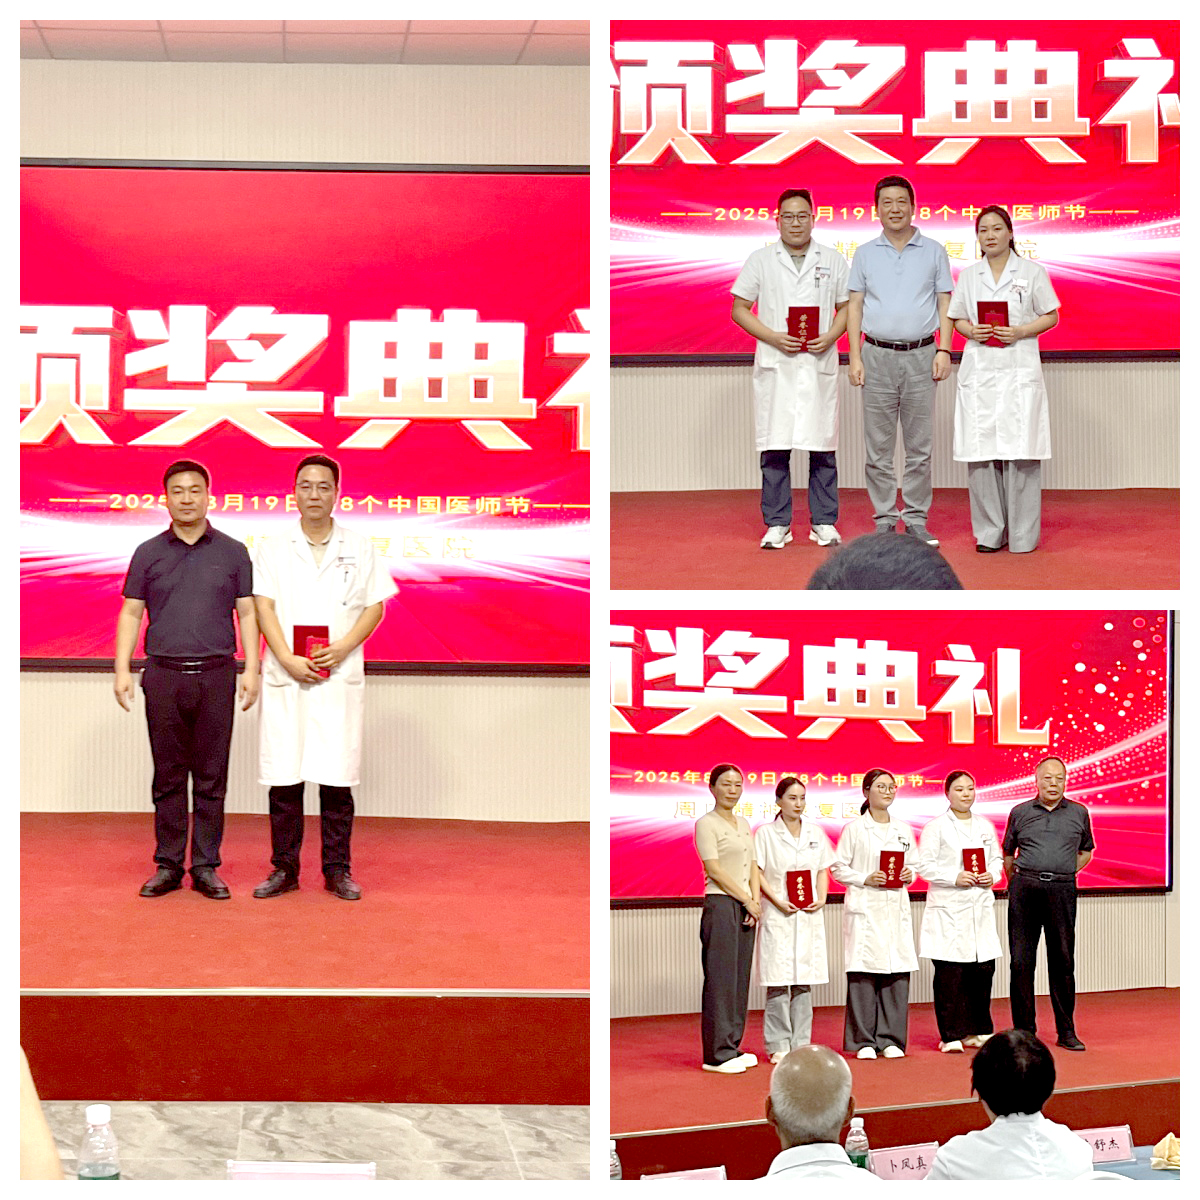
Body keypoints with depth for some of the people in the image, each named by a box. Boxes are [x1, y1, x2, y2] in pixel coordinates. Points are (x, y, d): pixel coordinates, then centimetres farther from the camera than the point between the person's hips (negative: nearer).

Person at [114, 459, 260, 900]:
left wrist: (252, 668, -3)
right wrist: (122, 669, -2)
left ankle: (206, 867, 8)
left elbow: (247, 613, 6)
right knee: (168, 777, 4)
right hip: (164, 676, 0)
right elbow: (131, 613, 8)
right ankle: (168, 865, 11)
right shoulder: (149, 553, 8)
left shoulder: (232, 552, 7)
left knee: (211, 779, 2)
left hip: (217, 676, 0)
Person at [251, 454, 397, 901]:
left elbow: (375, 607, 6)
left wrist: (343, 648, -10)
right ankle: (284, 869, 8)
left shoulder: (359, 549, 10)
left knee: (337, 778, -1)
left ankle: (337, 870, 7)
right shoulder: (272, 549, 9)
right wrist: (288, 659, -13)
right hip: (285, 678, 0)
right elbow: (263, 607, 1)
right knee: (284, 777, 0)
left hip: (340, 677, 0)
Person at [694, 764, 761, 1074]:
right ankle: (716, 1054, -5)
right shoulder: (706, 824, -5)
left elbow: (753, 866, 15)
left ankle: (732, 1047, 14)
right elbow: (714, 869, -11)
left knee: (740, 978, 8)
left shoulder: (744, 824, 18)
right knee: (720, 979, -7)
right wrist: (747, 900, -10)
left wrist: (755, 900, 0)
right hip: (720, 905, -8)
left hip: (746, 906, 8)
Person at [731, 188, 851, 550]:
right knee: (774, 447, -1)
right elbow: (739, 309, 6)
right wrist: (773, 337, -8)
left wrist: (830, 337, -8)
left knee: (823, 445, 1)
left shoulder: (832, 260, 10)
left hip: (819, 364, 1)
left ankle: (824, 522, 9)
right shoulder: (760, 260, 7)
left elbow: (847, 307, 12)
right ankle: (777, 524, 6)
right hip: (775, 366, 0)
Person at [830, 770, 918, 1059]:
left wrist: (908, 874, 0)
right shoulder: (854, 829, 0)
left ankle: (890, 1039, 9)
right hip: (864, 908, -4)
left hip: (896, 908, 4)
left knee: (897, 973, 1)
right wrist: (865, 879, -12)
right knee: (863, 973, -6)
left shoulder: (903, 831, 14)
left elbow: (913, 864, 21)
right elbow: (838, 868, 0)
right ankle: (863, 1040, 2)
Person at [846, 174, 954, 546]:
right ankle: (884, 520, 7)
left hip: (920, 355, 0)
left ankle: (917, 519, 7)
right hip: (877, 355, 1)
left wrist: (944, 351, -4)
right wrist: (855, 357, -1)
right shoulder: (865, 254, 9)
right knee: (879, 446, 1)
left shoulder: (933, 251, 8)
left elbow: (945, 304, 7)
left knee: (920, 446, 1)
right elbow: (855, 306, 8)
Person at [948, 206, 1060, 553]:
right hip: (979, 370, 2)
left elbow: (1051, 316, 6)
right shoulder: (968, 276, 12)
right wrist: (972, 331, -6)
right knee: (981, 452, -1)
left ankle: (1023, 536, 0)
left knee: (1021, 451, -6)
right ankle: (989, 533, 7)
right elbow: (958, 319, 17)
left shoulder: (1032, 272, 4)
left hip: (1019, 369, -2)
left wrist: (1021, 332, -10)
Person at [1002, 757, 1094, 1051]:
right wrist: (1017, 883, 10)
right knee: (1021, 960, -1)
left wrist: (1063, 873, 10)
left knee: (1062, 960, 3)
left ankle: (1066, 1031, 11)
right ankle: (1024, 1031, 6)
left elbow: (1086, 851, 22)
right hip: (1025, 890, 0)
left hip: (1062, 891, 0)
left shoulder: (1079, 813, 9)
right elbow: (1007, 853, 18)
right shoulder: (1020, 813, 8)